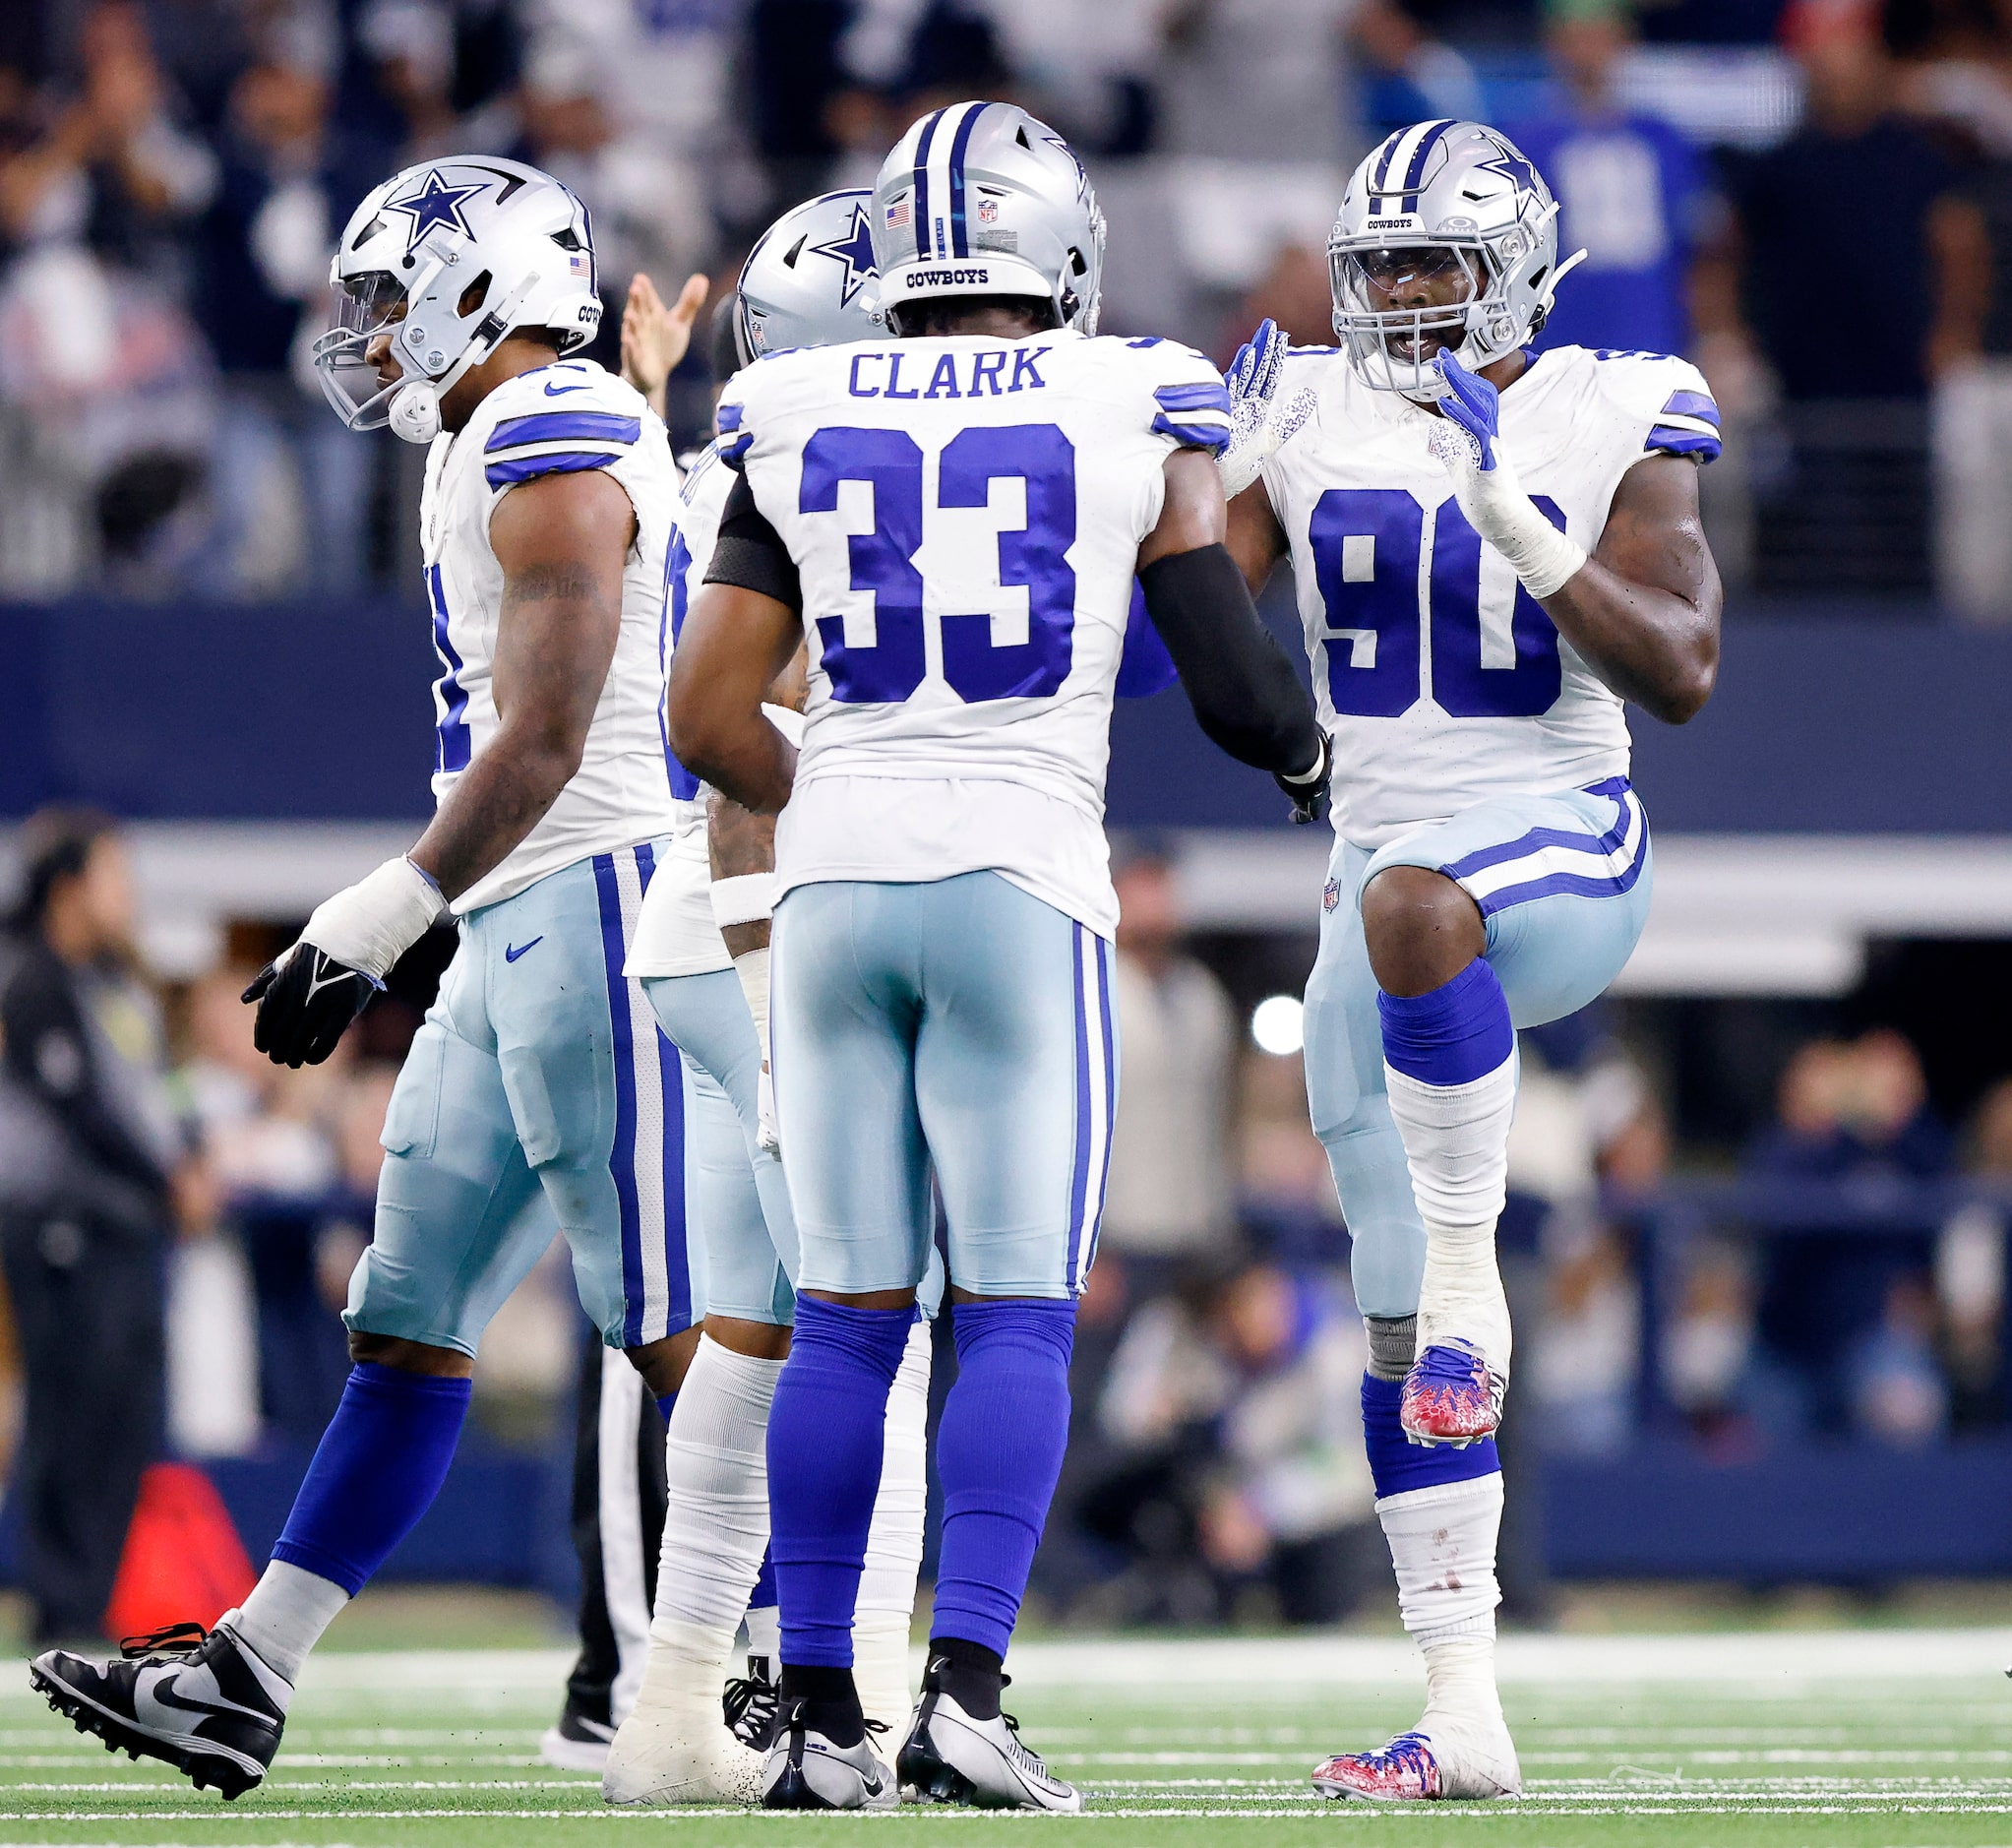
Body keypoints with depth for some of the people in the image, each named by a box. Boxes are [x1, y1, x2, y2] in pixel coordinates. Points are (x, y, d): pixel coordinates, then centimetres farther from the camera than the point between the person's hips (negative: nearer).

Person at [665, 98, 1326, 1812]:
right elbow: (1234, 683, 1)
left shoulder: (801, 428, 6)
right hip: (1022, 885, -3)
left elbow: (707, 715, 7)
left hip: (837, 887, 3)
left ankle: (820, 1714, 6)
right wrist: (1308, 753, 24)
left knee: (847, 1314, 7)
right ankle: (966, 1685, -12)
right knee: (1018, 1313, 0)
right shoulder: (1135, 416, 0)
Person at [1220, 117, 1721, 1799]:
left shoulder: (1609, 428, -4)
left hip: (1560, 857, -5)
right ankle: (1463, 1714, 9)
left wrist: (1514, 517, -22)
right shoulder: (1316, 425, 5)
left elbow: (1679, 675, -14)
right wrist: (1232, 472, -15)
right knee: (1402, 1329, 4)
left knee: (1407, 902, -42)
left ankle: (1469, 1271, -27)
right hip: (1390, 878, 5)